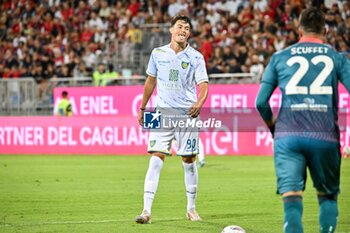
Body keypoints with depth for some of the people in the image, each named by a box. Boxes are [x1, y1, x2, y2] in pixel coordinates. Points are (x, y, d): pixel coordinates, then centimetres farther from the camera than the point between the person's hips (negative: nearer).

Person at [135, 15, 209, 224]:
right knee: (155, 160, -9)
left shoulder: (196, 57, 0)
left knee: (189, 161, 6)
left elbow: (203, 85, -6)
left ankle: (191, 208, 20)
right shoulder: (158, 54, 6)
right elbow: (151, 81, 17)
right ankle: (147, 210, -11)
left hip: (187, 114, -1)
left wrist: (199, 103, -25)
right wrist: (142, 108, 17)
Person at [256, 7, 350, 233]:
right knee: (328, 196, 17)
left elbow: (261, 102, 7)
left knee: (292, 199, -6)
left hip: (288, 137, 0)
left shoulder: (279, 58, 11)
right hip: (325, 138, 0)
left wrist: (273, 126, 24)